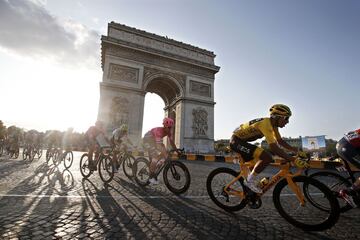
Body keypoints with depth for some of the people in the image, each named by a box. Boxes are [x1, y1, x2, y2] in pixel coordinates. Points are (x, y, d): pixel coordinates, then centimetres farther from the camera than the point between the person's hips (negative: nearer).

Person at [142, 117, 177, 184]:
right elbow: (160, 145, -45)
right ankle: (151, 177, -9)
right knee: (155, 157, -18)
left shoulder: (168, 132, -13)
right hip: (148, 140, -8)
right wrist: (166, 156, -52)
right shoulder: (159, 131, -37)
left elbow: (171, 142, -6)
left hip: (154, 141, 8)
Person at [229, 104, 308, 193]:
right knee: (267, 157, -21)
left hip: (241, 141, 11)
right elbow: (273, 147, -31)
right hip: (236, 140, -11)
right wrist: (293, 159, -28)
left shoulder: (273, 125, 6)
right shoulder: (266, 124, -24)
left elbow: (280, 141, 14)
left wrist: (296, 150, 3)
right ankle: (250, 180, -5)